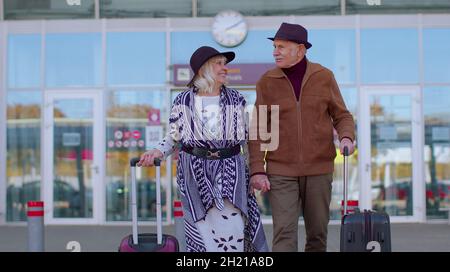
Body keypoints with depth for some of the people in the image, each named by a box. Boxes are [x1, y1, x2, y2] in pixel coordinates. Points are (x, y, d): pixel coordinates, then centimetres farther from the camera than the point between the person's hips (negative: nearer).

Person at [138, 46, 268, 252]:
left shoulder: (235, 100, 6)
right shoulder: (183, 101, 2)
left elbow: (246, 137, 12)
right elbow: (174, 137, 8)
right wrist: (158, 152, -11)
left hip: (229, 171, 1)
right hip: (195, 173, -1)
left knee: (233, 231, -9)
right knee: (202, 231, -2)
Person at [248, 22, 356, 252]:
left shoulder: (324, 77, 2)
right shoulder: (267, 82, 1)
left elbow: (342, 116, 8)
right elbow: (258, 130, 1)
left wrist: (346, 138, -14)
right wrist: (257, 170, -7)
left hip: (318, 169, 1)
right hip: (281, 172, -1)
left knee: (317, 233, 7)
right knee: (284, 233, -9)